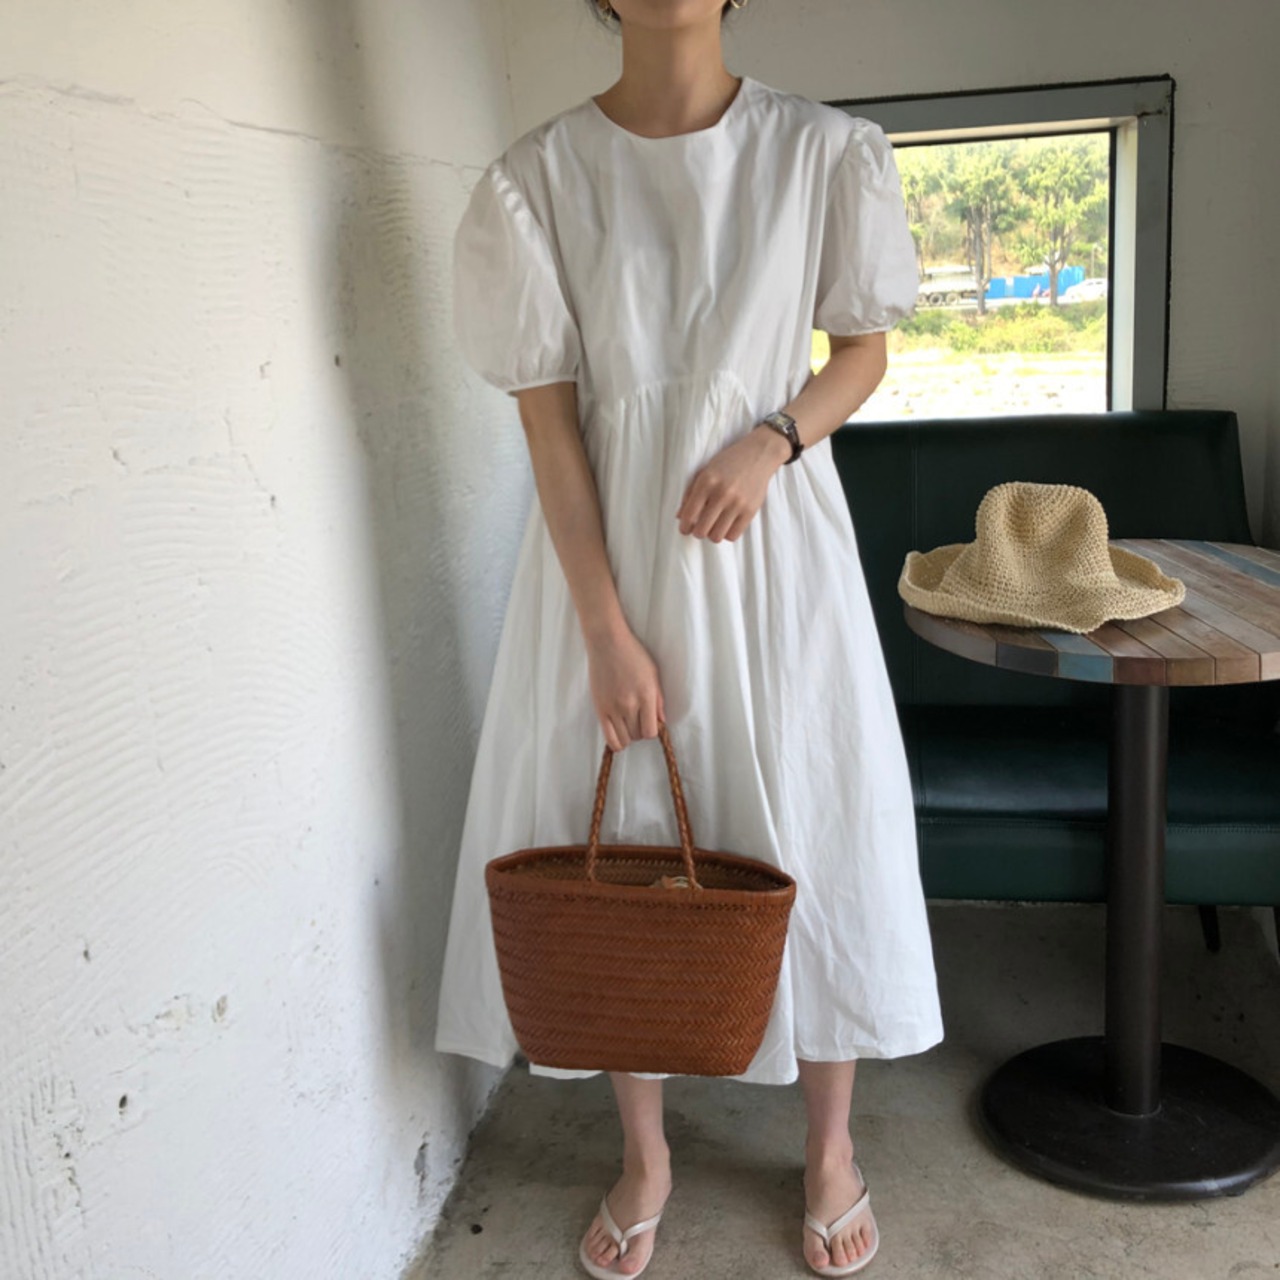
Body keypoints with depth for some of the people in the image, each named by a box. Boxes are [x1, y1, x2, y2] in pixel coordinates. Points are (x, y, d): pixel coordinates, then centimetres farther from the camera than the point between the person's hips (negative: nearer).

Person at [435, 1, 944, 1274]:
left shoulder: (824, 151, -3)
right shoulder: (535, 177, -5)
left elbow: (863, 347, 7)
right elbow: (548, 418, -7)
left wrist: (774, 439, -14)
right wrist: (608, 629, -12)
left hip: (773, 545, 1)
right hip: (609, 552, 0)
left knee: (814, 831, 7)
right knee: (620, 844, 8)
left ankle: (829, 1149, 31)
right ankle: (644, 1157, 31)